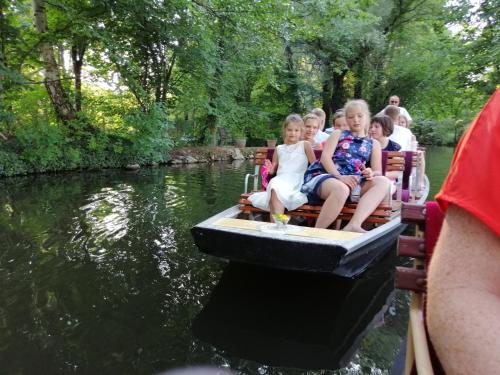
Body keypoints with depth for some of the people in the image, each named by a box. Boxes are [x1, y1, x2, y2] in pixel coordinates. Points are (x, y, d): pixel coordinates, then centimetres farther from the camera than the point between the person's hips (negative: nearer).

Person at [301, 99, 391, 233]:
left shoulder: (374, 144, 25)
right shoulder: (338, 134, 20)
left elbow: (378, 172, 13)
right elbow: (325, 157, 2)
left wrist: (371, 174, -14)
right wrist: (340, 177, -16)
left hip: (352, 182, 3)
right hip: (324, 175, -3)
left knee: (383, 182, -24)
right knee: (341, 189, -39)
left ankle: (354, 225, -41)